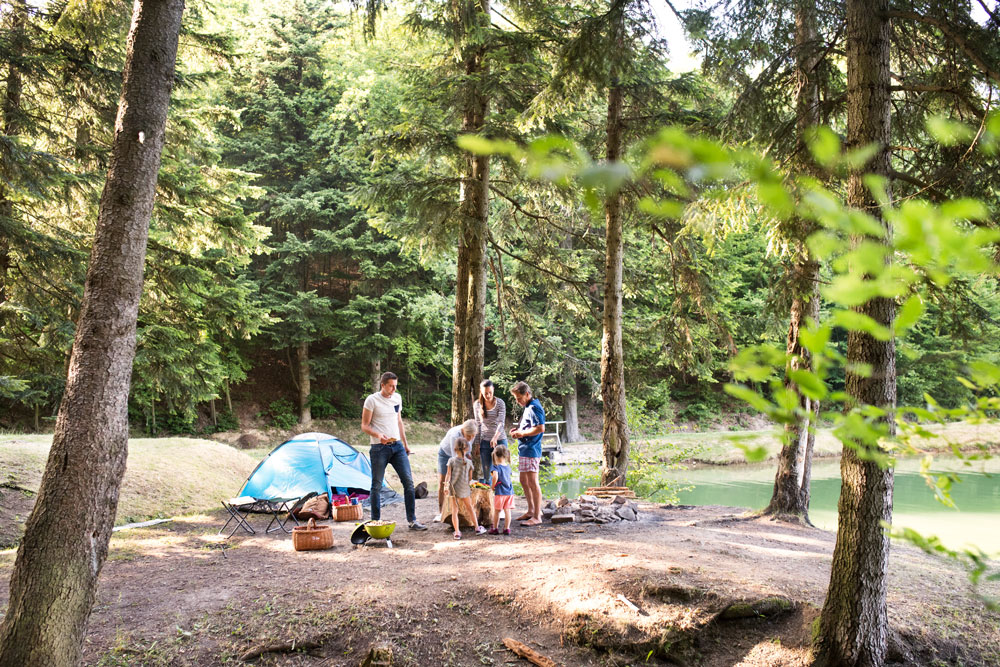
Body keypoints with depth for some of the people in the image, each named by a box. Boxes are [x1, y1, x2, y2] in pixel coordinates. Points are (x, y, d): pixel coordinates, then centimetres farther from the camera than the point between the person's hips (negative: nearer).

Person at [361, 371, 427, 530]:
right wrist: (378, 435, -24)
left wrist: (405, 443, 21)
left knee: (408, 481, -3)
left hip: (397, 446, 5)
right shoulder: (372, 400, -7)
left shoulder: (397, 398, 11)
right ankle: (375, 522, 15)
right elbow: (364, 426, -6)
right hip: (379, 448, -5)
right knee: (377, 486, 3)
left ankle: (412, 520, 2)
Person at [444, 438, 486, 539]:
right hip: (464, 489, 1)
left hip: (453, 488, -1)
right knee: (470, 507, 19)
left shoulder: (451, 460, -6)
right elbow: (470, 477, 6)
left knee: (454, 510, 5)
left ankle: (457, 532, 0)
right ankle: (477, 528, 27)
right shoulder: (469, 462, -2)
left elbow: (448, 475, -9)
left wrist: (446, 484, -6)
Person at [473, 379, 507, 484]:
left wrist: (495, 437, -33)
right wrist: (477, 444, 3)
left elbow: (501, 422, -17)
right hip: (485, 441, 2)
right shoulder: (477, 404, 2)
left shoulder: (500, 403, -7)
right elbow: (477, 425, 7)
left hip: (499, 440, -2)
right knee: (486, 472, 5)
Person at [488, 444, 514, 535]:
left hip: (500, 493, -5)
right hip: (510, 491, 5)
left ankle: (495, 529, 17)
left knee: (496, 511, 8)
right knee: (507, 511, 7)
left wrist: (493, 486, -13)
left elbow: (495, 477, -29)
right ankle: (507, 528, 8)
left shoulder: (496, 467, -12)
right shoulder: (508, 466, 6)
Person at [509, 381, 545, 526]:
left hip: (531, 450, -10)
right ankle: (531, 510, 28)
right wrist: (518, 428, 11)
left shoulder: (534, 407, -15)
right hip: (524, 449, 10)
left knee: (533, 482, -7)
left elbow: (540, 428, -23)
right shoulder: (527, 407, 16)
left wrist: (522, 433, -16)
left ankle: (537, 516, -3)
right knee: (524, 481, 16)